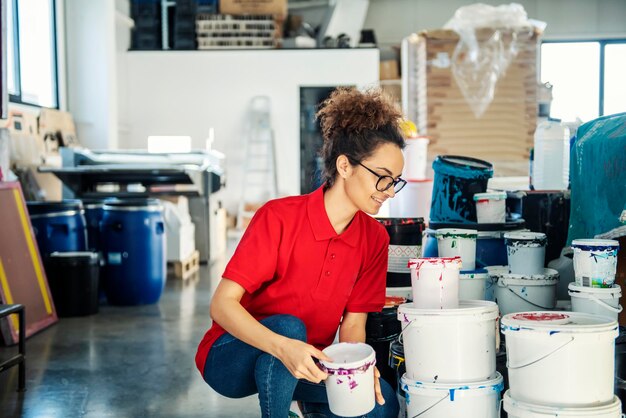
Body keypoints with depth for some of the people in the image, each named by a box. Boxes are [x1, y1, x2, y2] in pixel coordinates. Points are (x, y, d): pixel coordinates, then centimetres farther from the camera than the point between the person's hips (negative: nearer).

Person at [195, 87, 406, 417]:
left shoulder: (374, 238, -5)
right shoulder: (278, 217, -22)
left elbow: (353, 322, -1)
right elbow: (222, 304, -25)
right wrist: (284, 348, -41)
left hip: (306, 366, 5)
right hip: (234, 358, -5)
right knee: (289, 327, -36)